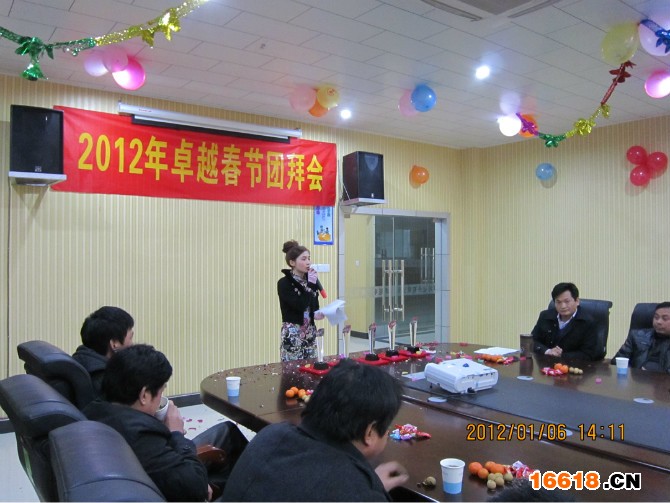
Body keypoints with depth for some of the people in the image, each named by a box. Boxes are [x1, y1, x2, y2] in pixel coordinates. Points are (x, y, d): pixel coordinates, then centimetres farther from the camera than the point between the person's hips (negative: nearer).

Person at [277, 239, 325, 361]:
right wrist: (310, 285, -18)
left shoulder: (309, 280, 9)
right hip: (292, 335, -6)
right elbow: (300, 306, -21)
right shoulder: (284, 283, -11)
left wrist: (317, 313, -4)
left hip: (310, 334, 6)